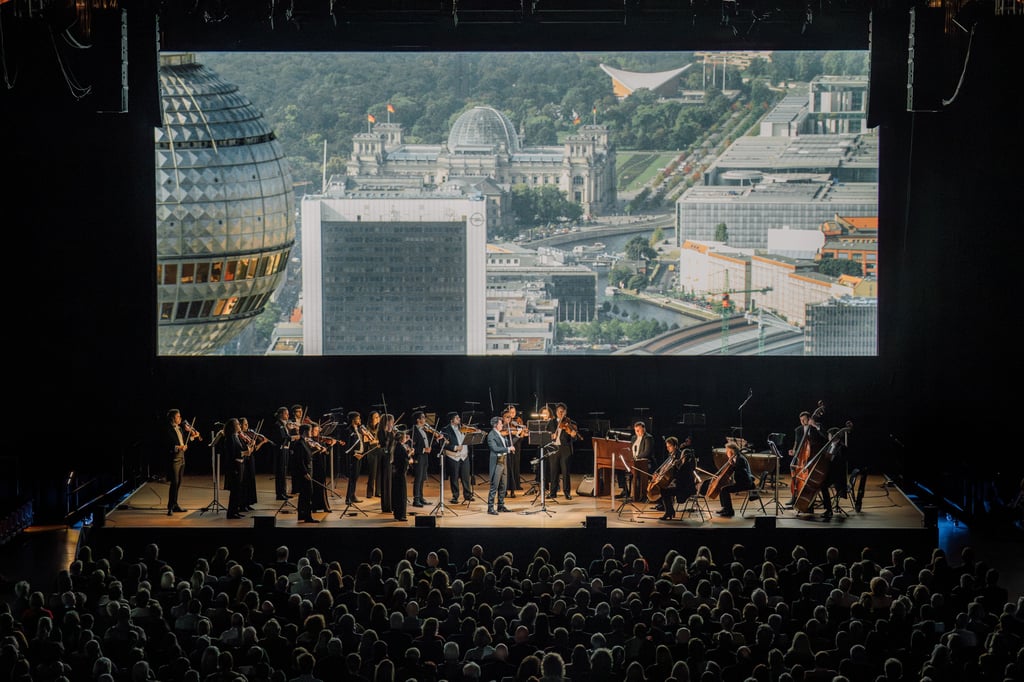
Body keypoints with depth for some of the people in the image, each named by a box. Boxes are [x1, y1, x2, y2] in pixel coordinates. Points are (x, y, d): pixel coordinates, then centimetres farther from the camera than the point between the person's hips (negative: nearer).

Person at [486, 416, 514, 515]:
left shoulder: (502, 434, 12)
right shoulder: (491, 435, -11)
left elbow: (508, 444, 18)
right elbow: (495, 448, -22)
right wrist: (508, 449, -22)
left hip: (504, 461, 8)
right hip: (496, 463, -8)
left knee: (503, 486, 13)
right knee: (494, 486, -6)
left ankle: (501, 506, 22)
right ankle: (490, 508, -4)